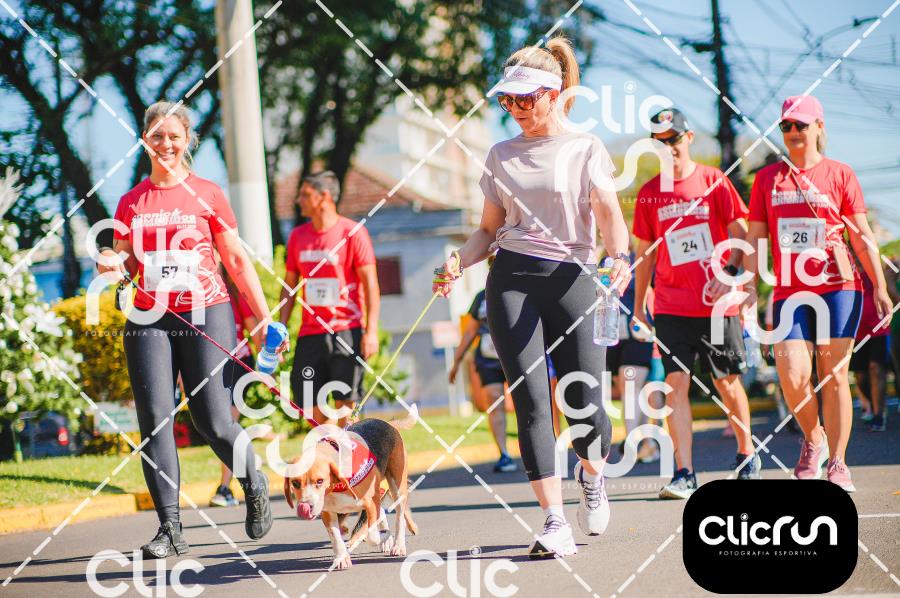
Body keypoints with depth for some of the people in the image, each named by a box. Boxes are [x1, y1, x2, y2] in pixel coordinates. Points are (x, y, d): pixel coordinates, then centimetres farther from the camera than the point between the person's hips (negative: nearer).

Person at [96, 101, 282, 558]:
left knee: (213, 422, -6)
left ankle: (254, 485, 24)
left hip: (205, 315, -3)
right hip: (149, 319, 3)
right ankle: (170, 529, -5)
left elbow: (236, 259, 6)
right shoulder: (131, 202, 10)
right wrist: (114, 264, -8)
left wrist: (264, 316, 3)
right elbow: (127, 264, 17)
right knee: (155, 420, -8)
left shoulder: (206, 194, 3)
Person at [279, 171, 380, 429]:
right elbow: (289, 285, 17)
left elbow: (370, 284, -6)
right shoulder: (298, 236, 11)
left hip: (346, 330, -5)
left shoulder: (352, 232, -4)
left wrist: (371, 331, -13)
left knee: (344, 402, -5)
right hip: (310, 331, 5)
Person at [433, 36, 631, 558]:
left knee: (585, 404, -7)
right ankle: (555, 521, -11)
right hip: (512, 280, 2)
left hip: (572, 278, -2)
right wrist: (458, 262, -1)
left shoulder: (586, 149, 7)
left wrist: (621, 255, -26)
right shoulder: (502, 156, 17)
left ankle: (593, 474, 28)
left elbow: (609, 212, -6)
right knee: (531, 398, -11)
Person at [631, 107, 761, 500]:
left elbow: (739, 231, 1)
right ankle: (684, 474, -10)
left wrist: (729, 271, -16)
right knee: (676, 383, -7)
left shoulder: (713, 181, 1)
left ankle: (747, 454, 27)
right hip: (671, 305, 2)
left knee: (727, 381, 6)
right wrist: (637, 308, 12)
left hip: (716, 302, -2)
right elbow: (645, 253, 13)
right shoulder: (649, 193, 8)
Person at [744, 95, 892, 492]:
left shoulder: (839, 174, 5)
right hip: (789, 291, 1)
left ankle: (837, 464, 7)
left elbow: (862, 237, 6)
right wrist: (749, 283, 0)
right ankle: (813, 440, 16)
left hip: (837, 285, -1)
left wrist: (879, 286, 0)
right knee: (792, 376, -12)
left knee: (834, 375, -1)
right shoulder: (767, 179, 11)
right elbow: (755, 238, 12)